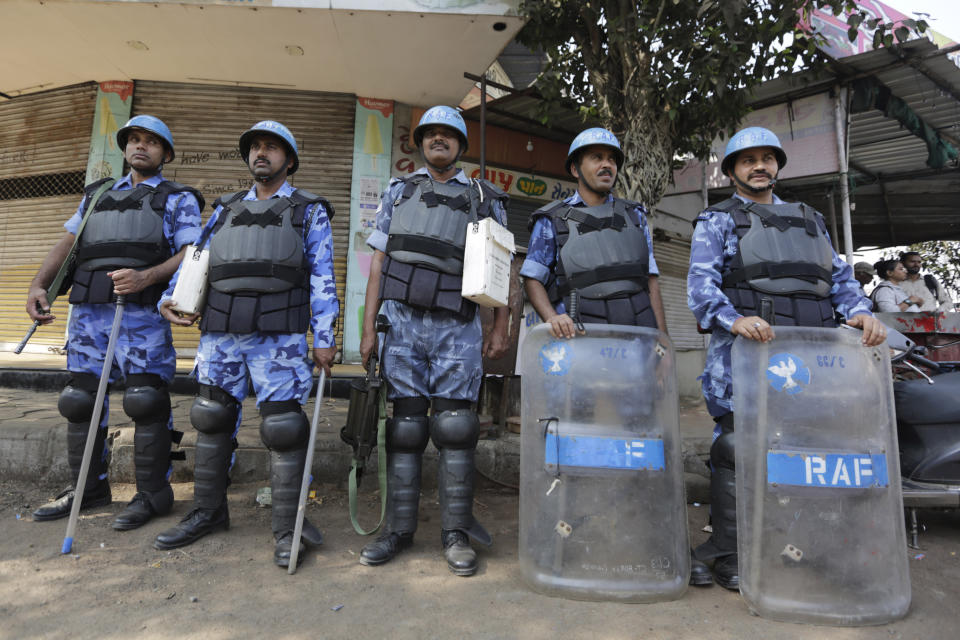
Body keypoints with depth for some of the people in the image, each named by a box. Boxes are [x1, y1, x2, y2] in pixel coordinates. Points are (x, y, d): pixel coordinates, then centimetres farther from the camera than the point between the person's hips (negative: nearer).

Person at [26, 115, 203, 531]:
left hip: (141, 309, -5)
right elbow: (67, 243, 18)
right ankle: (89, 489, 22)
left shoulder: (178, 199, 10)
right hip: (88, 309, 6)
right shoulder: (97, 195, 26)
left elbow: (190, 254, -3)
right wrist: (38, 284, 2)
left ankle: (153, 494, 4)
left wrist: (146, 277, -19)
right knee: (80, 398, 8)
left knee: (145, 400, -7)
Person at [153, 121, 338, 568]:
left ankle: (286, 529, 7)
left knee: (282, 426, -5)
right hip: (220, 331, 5)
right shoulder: (226, 210, 22)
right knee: (212, 419, 10)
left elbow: (322, 277, 1)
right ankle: (208, 512, 27)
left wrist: (324, 336, -7)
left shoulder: (309, 211, 9)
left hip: (278, 334, -4)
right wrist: (170, 299, 4)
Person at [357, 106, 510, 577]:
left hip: (457, 329, -1)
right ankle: (398, 529, 14)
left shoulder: (484, 199, 13)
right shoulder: (398, 192, 16)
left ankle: (456, 533, 9)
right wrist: (368, 326, 2)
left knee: (455, 428, -3)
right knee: (404, 426, 3)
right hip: (403, 324, 1)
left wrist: (500, 327, -2)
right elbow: (379, 262, 10)